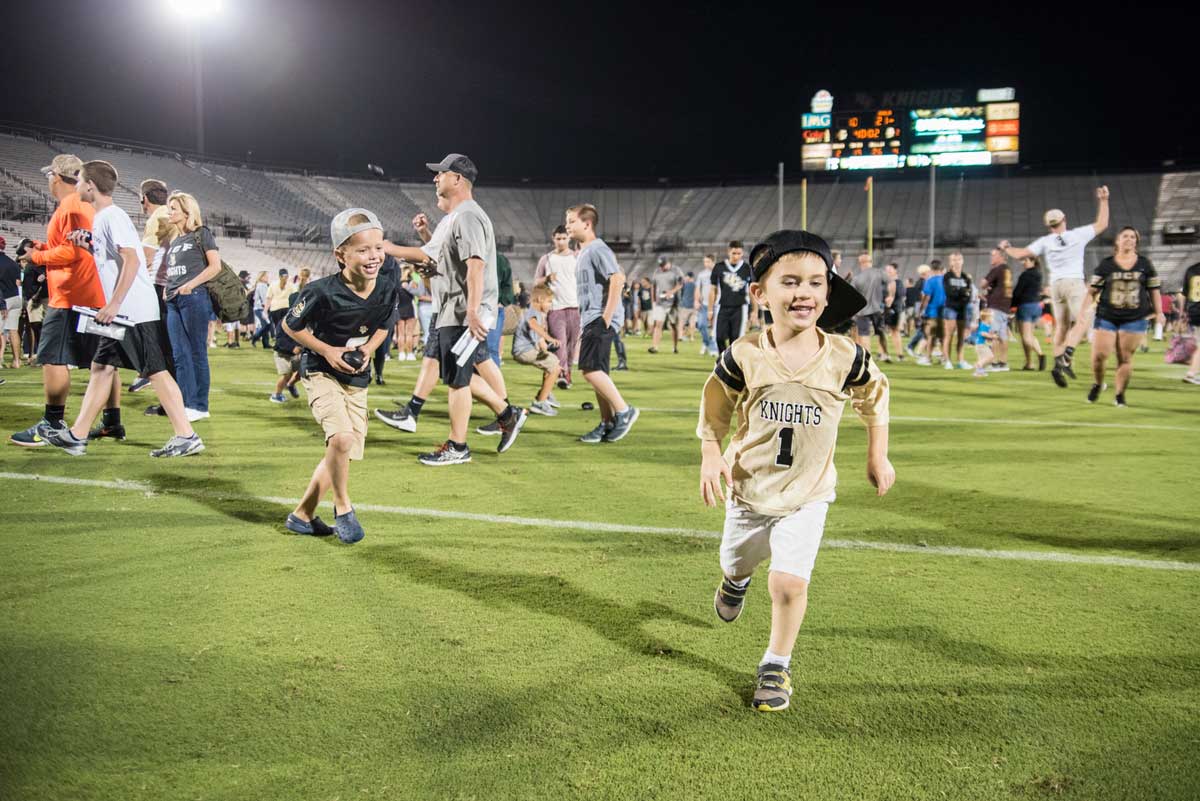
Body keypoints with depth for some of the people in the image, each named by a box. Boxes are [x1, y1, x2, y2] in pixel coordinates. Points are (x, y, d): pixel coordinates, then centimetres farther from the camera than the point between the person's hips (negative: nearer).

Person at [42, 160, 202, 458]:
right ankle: (77, 435, 17)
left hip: (135, 310, -10)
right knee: (102, 366, 12)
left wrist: (114, 304, -22)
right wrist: (87, 245, 9)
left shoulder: (113, 216, -12)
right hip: (121, 312, 10)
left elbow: (132, 260, -21)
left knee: (156, 370, -9)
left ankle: (187, 436, -7)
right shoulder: (101, 218, 17)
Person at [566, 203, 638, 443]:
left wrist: (606, 316, -23)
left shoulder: (598, 249, -11)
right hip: (590, 321, 10)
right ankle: (608, 424, 15)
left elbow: (618, 278, -22)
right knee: (595, 372, 10)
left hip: (601, 320, -10)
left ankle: (623, 411, -8)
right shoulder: (582, 252, 20)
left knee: (590, 369, -17)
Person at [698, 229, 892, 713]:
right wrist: (711, 457, -10)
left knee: (789, 582, -13)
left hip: (807, 494, -1)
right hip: (749, 488, 1)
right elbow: (715, 407, -1)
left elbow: (874, 397, 4)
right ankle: (735, 579, 63)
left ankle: (776, 666, 11)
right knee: (736, 562, 23)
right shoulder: (743, 356, -18)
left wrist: (878, 457, 9)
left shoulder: (845, 358, -16)